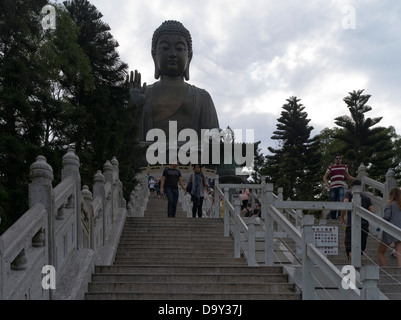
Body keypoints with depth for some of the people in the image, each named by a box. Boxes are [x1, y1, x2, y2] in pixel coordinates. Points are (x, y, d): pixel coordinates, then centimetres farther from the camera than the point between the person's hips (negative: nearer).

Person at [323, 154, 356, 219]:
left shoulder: (344, 166, 19)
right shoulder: (330, 167, 13)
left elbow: (348, 176, 32)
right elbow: (324, 177, 11)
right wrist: (328, 185, -5)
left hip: (341, 187, 0)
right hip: (333, 187, 0)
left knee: (341, 200, -24)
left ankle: (339, 215, -37)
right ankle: (333, 218, 6)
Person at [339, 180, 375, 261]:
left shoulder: (349, 193, 8)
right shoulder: (366, 197, 20)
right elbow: (373, 212, 8)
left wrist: (342, 218, 1)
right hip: (364, 225, 5)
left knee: (350, 250, -10)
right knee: (360, 248, 14)